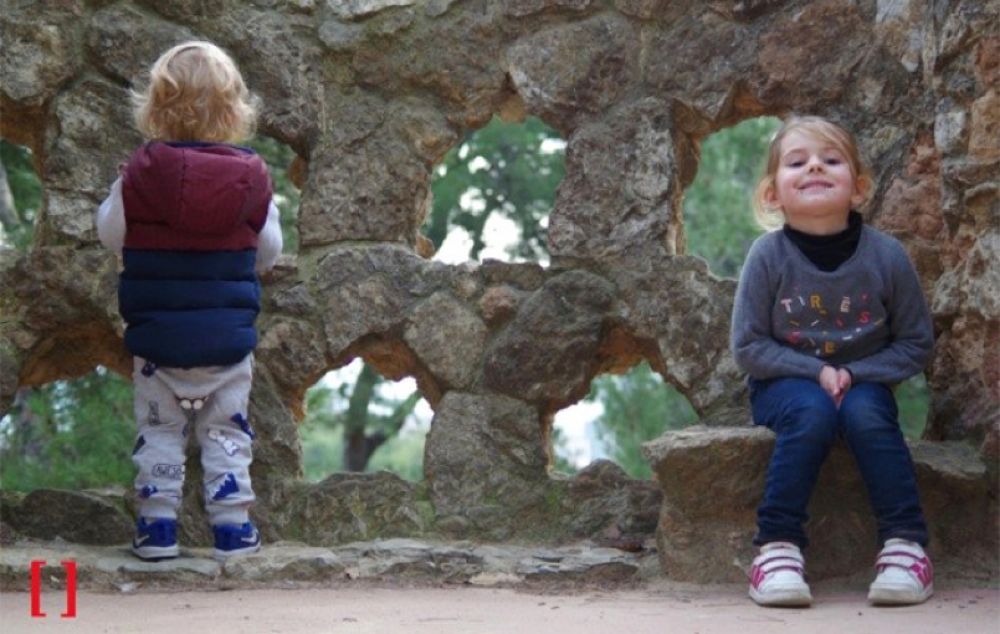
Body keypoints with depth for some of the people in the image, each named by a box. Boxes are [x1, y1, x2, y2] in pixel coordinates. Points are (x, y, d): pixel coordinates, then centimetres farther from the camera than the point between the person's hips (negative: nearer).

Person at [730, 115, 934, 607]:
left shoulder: (885, 255, -14)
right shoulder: (768, 256, -16)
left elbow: (916, 344, -4)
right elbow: (748, 347, -10)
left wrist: (854, 374, -17)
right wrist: (816, 372, -21)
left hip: (862, 381, 1)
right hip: (787, 383, -1)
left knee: (865, 415, -31)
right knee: (812, 413, -32)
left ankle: (905, 542, -23)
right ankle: (778, 544, -27)